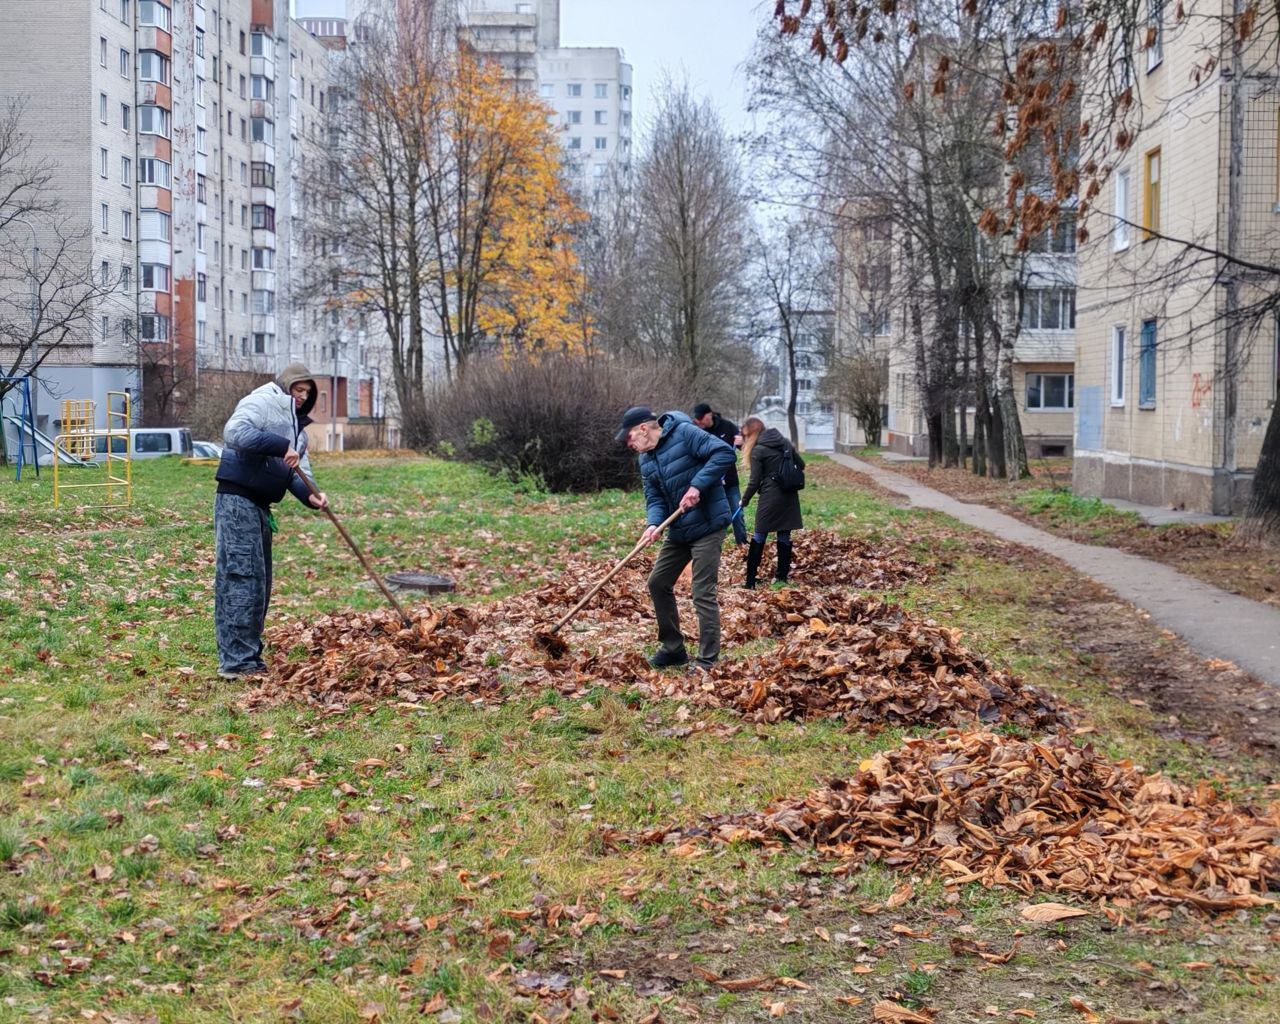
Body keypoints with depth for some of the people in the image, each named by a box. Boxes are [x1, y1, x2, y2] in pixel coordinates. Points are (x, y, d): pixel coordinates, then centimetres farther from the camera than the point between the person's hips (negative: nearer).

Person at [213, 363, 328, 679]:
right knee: (241, 577, -13)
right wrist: (282, 446, -26)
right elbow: (235, 431, -25)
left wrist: (309, 495, -7)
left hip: (260, 506, 10)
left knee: (259, 582, 13)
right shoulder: (262, 402, -7)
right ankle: (235, 662, -14)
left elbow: (297, 471, 14)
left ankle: (250, 656, 21)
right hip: (237, 500, -10)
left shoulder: (296, 426, 23)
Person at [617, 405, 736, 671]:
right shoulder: (646, 460, 8)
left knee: (703, 594, -9)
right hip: (679, 529, 9)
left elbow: (724, 453, -23)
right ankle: (673, 648, 29)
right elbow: (655, 498, 5)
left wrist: (697, 485, -27)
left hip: (707, 526, -9)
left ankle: (708, 663, -1)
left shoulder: (685, 433, -16)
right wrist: (654, 524, -16)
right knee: (658, 583, 15)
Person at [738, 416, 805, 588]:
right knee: (784, 536, 10)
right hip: (790, 495, 6)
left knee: (759, 536, 2)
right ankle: (782, 576, 13)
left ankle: (750, 580, 2)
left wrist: (744, 501, 4)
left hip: (771, 497, -5)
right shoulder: (784, 442, 9)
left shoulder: (757, 450, -8)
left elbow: (755, 481, -8)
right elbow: (801, 465, 14)